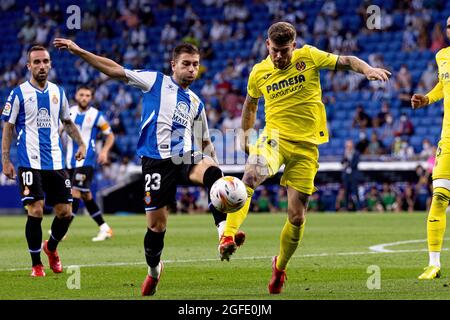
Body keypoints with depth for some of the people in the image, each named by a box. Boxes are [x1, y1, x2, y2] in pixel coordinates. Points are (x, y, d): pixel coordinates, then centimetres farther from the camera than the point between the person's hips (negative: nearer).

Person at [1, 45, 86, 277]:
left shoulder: (57, 92, 11)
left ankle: (51, 247, 30)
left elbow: (67, 122, 24)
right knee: (36, 211, -11)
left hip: (55, 162, 4)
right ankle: (36, 264, 3)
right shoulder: (19, 93, -1)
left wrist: (80, 143, 9)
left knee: (65, 212, 1)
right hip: (30, 162, -4)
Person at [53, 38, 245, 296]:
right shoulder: (156, 81, 7)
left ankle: (224, 233, -42)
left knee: (212, 171, -32)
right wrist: (78, 51, -4)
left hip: (184, 159, 3)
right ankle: (154, 270, 24)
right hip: (157, 161, -3)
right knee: (157, 223, -3)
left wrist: (214, 163, 14)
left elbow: (205, 141, 29)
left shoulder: (196, 103, 20)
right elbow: (115, 70, 3)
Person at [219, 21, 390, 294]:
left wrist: (368, 69, -19)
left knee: (297, 216, 0)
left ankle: (281, 265, 25)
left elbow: (345, 61, -1)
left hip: (306, 146, 0)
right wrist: (246, 132, 23)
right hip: (275, 139, 0)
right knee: (251, 176, -35)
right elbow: (251, 102, 23)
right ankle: (228, 236, -42)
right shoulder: (259, 73, 4)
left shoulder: (308, 56, -1)